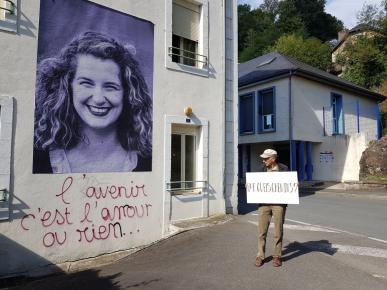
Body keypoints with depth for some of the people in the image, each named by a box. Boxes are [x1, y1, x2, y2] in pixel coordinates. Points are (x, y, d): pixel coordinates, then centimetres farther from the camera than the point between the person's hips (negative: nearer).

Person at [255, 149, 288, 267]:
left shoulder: (284, 169, -2)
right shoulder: (263, 168, 9)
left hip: (279, 203, -3)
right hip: (264, 203, 3)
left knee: (278, 231, 7)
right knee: (262, 231, 4)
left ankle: (277, 256, 23)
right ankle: (260, 256, 16)